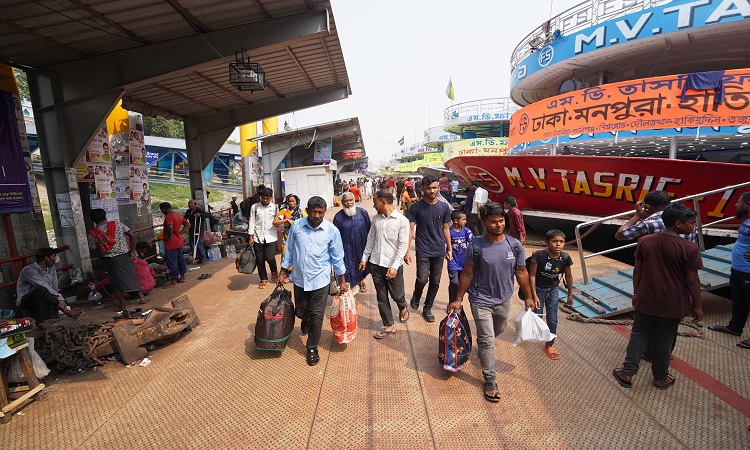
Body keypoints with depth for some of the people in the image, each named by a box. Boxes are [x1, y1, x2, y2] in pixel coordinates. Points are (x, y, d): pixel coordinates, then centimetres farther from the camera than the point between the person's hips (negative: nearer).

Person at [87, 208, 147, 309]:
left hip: (110, 260, -1)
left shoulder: (92, 234, -4)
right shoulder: (117, 224, -3)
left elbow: (95, 251, -1)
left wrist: (104, 258, 16)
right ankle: (141, 297, 17)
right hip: (125, 255, 1)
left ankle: (122, 304, 13)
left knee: (116, 281, 11)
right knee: (132, 275, 15)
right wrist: (132, 251, -3)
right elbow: (132, 236, -7)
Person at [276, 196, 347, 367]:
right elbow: (289, 250, 6)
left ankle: (312, 348, 25)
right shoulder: (296, 226, -5)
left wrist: (342, 281, 1)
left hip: (320, 280, -2)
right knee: (300, 311, 18)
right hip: (299, 278, 3)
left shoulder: (332, 230, -10)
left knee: (316, 315, 4)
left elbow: (337, 257, -2)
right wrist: (283, 272, 8)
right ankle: (306, 322, 55)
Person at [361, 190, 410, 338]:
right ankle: (389, 326, 26)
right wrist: (364, 258, 13)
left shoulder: (402, 220, -12)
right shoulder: (376, 218, 4)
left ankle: (403, 308, 44)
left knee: (397, 295, 8)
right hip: (376, 264, 5)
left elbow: (403, 245, -13)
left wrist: (394, 266, -18)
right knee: (381, 298, 10)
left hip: (393, 265, -4)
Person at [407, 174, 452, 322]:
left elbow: (446, 229, 10)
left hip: (439, 251, 3)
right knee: (422, 279, -10)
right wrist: (407, 251, -10)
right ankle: (416, 296, 24)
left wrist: (449, 249, 10)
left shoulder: (444, 207, 3)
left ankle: (427, 309, 28)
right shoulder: (416, 207, -5)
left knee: (435, 282, 9)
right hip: (423, 251, -3)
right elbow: (410, 229, -6)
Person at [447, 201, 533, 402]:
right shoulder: (476, 246, -17)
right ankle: (490, 381, 17)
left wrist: (528, 297, 8)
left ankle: (482, 347, 58)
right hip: (481, 301, -4)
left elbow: (521, 273, 3)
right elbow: (467, 274, -10)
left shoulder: (514, 245, -9)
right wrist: (458, 299, -6)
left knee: (497, 332, 26)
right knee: (487, 341, 1)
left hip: (503, 300, 4)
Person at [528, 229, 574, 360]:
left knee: (552, 319, 8)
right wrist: (534, 295, -18)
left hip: (553, 290, 3)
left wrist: (570, 294, 10)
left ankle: (549, 345, 27)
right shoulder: (539, 255, -26)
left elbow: (568, 276, 1)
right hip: (538, 289, -3)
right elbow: (532, 275, -19)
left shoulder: (565, 258, -15)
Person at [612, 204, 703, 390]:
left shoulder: (644, 241, -6)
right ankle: (660, 377, 32)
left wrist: (636, 293, 13)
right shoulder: (689, 248, -16)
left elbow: (637, 271, 1)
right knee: (663, 340, 13)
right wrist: (697, 306, 3)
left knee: (639, 334, 16)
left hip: (646, 300, 2)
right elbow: (692, 280, -10)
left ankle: (627, 373, 18)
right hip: (673, 304, -2)